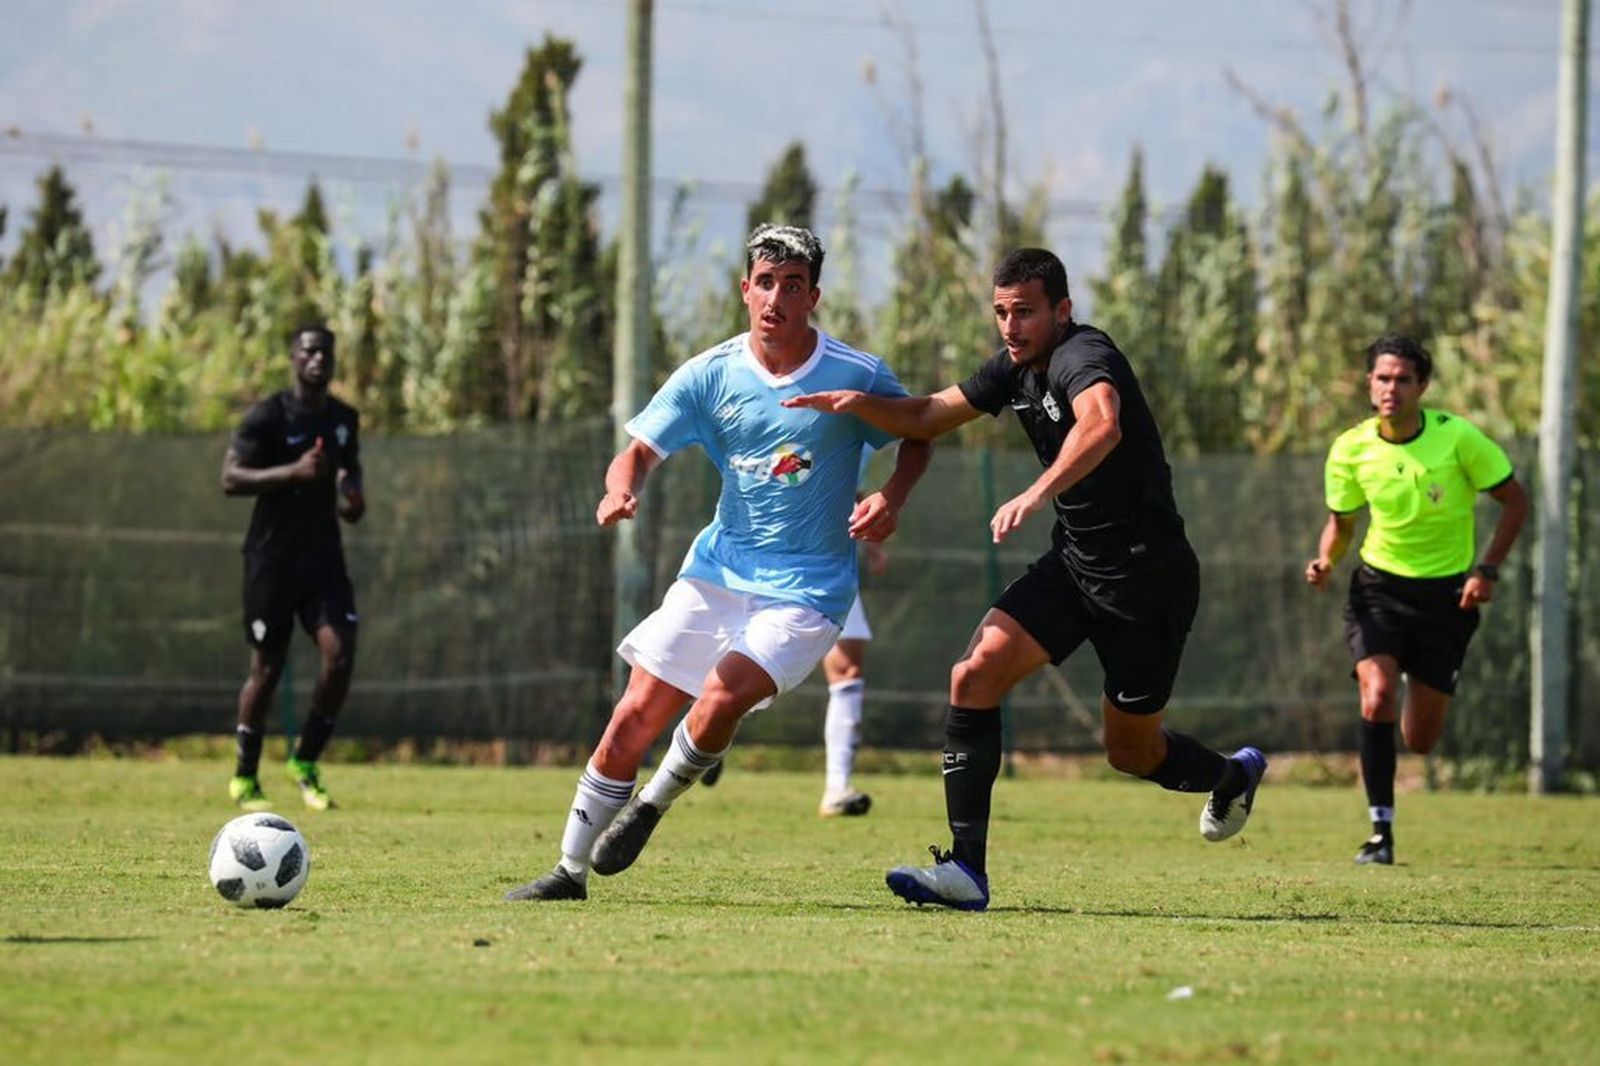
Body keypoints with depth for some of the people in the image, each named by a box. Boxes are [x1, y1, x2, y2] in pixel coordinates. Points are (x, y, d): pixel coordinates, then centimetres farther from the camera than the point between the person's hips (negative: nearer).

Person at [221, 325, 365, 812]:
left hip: (324, 554, 5)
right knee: (266, 669, 0)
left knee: (340, 655, -12)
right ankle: (245, 777, 17)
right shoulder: (267, 416, -10)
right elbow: (230, 478, -17)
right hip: (272, 558, -4)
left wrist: (352, 499, 6)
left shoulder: (344, 419, 9)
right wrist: (293, 472, -27)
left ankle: (305, 763, 4)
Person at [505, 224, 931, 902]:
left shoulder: (858, 378, -9)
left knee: (722, 696, -26)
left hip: (806, 590, -3)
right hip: (718, 568, 3)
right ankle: (570, 871, 11)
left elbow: (919, 438, 7)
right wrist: (621, 490, -27)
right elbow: (640, 450, -3)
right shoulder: (709, 375, -3)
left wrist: (890, 497, -13)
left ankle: (653, 803, 2)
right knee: (634, 718, -3)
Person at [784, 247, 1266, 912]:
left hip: (1148, 577, -8)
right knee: (974, 676, -13)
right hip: (1073, 563, 8)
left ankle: (1232, 776, 42)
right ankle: (966, 869, -13)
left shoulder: (1081, 356, -22)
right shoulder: (1016, 369, 5)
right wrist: (858, 403, -4)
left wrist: (1037, 494, -59)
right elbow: (928, 417, 16)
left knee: (1131, 752, 7)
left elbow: (1102, 424, -45)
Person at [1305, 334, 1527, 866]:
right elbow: (1341, 522, 8)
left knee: (1420, 740, 3)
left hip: (1446, 591, -1)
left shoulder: (1458, 438, -15)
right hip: (1379, 585, 1)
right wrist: (1325, 562, -13)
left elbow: (1514, 500, -4)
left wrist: (1487, 570, -13)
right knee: (1377, 694, -25)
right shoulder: (1350, 449, -8)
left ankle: (1425, 700, 44)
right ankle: (1380, 831, -15)